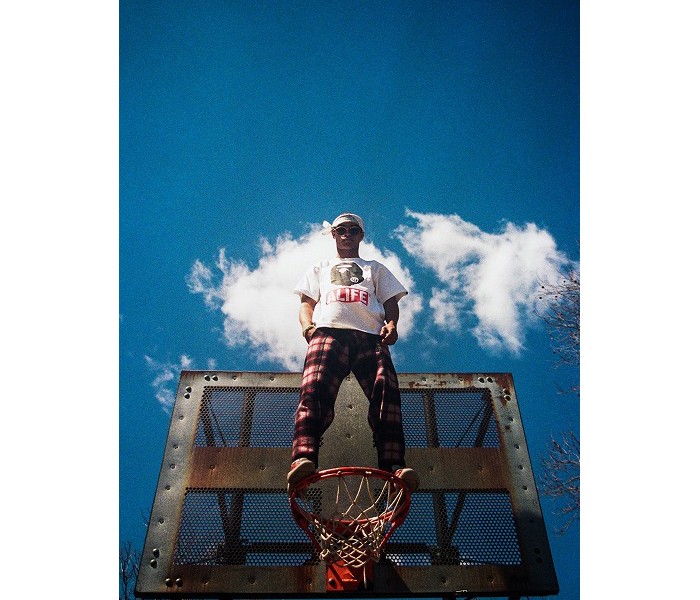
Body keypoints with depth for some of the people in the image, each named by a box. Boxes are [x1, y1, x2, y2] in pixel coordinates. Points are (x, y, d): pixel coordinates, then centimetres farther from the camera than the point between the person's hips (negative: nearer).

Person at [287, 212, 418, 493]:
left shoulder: (376, 268, 37)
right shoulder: (320, 269, 38)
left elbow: (391, 302, 24)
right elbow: (306, 303, 24)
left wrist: (391, 325, 0)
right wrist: (308, 326, 0)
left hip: (371, 336, 1)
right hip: (329, 331, 0)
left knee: (386, 391, -26)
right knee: (314, 389, -30)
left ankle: (393, 466, -33)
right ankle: (304, 459, -43)